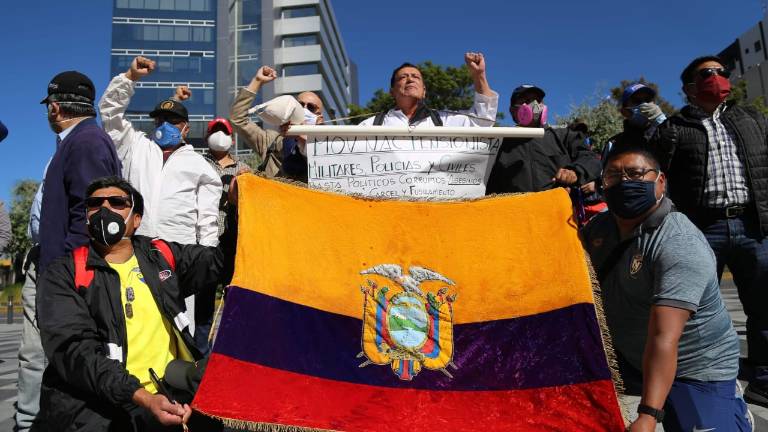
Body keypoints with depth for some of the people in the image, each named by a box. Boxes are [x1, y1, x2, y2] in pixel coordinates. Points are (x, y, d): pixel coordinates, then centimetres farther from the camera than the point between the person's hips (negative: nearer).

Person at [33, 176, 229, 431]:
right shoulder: (63, 276, 3)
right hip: (92, 407, -2)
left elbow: (223, 262, 16)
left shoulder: (161, 255, 13)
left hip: (166, 397, 3)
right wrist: (140, 397, -23)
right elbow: (74, 349, -10)